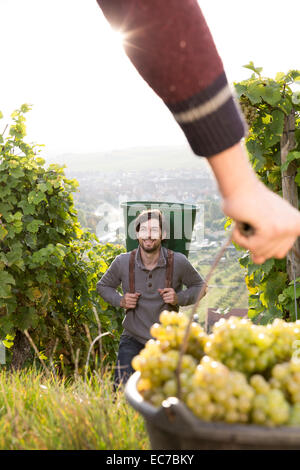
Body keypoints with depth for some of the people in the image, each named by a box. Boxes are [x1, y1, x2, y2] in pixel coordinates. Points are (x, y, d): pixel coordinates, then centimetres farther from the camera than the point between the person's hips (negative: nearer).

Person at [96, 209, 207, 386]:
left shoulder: (178, 262, -11)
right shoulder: (123, 262, -9)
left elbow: (200, 287, 5)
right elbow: (103, 286, 10)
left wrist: (179, 298, -14)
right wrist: (120, 301, -9)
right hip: (133, 339, 0)